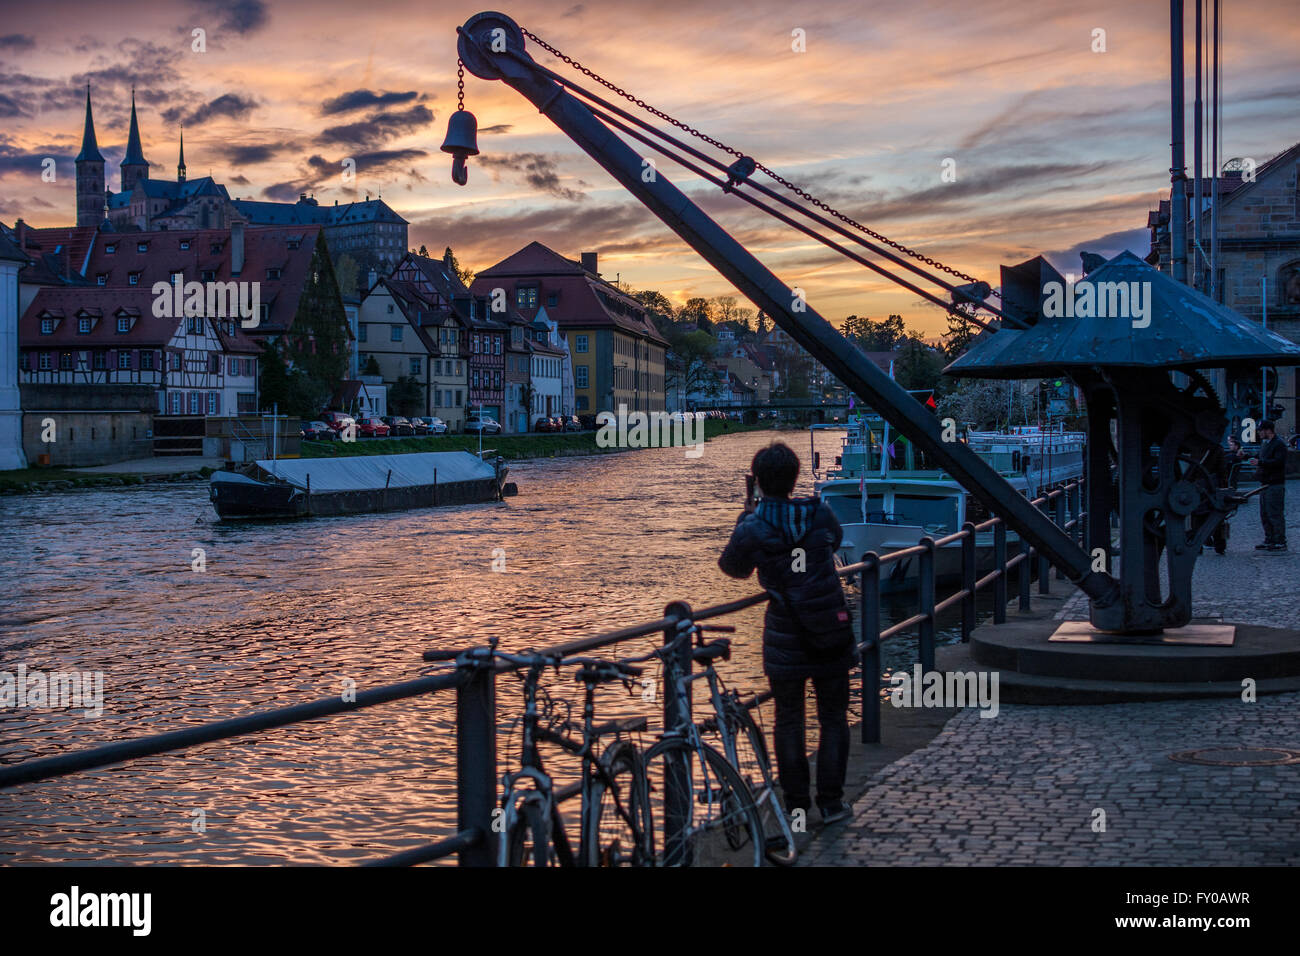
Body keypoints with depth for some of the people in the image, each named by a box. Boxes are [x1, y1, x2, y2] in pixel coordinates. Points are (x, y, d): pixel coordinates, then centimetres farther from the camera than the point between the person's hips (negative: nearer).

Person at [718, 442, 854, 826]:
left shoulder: (751, 529, -13)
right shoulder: (818, 513, -4)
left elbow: (733, 567, 7)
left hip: (785, 639, -1)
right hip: (832, 635, 2)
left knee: (788, 722, 13)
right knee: (833, 720, 13)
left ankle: (796, 804, 17)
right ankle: (831, 802, 15)